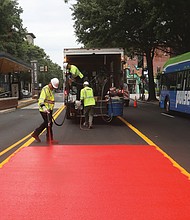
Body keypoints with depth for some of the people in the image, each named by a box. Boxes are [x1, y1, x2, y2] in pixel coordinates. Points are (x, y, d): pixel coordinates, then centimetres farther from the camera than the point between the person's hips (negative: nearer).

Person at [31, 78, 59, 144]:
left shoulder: (50, 90, 17)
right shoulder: (45, 89, -16)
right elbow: (41, 99, -30)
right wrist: (43, 107, -46)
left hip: (49, 110, 10)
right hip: (45, 110, -10)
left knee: (46, 123, 17)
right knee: (49, 124, -5)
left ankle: (35, 133, 29)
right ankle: (50, 139, 6)